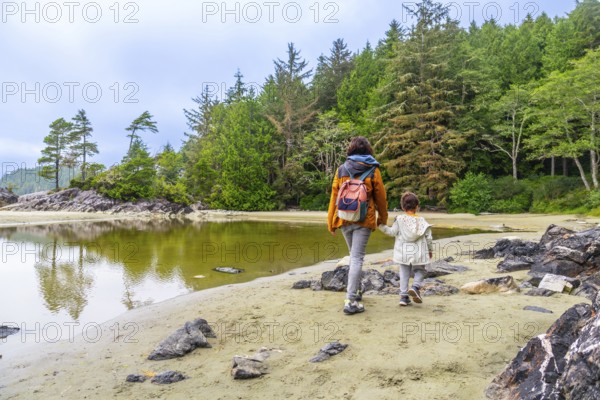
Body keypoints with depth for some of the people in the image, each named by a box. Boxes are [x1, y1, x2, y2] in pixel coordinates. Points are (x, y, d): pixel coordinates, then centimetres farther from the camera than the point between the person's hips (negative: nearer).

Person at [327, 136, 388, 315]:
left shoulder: (341, 169, 3)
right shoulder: (373, 170, -2)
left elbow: (334, 196, 4)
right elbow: (380, 197, 3)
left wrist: (331, 222, 9)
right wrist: (383, 218, 17)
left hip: (344, 219, 3)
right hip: (364, 220, -3)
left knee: (354, 255, 21)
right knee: (357, 258, -3)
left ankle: (356, 291, 31)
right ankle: (350, 300, -9)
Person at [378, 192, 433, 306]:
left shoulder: (399, 219, -5)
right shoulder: (421, 220, -1)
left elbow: (392, 232, -11)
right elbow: (428, 237, 2)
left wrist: (381, 226, -2)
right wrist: (430, 250, 15)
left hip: (404, 253, 0)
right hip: (418, 253, 0)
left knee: (404, 273, 10)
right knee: (420, 270, 18)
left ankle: (403, 296, 6)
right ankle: (415, 286, -7)